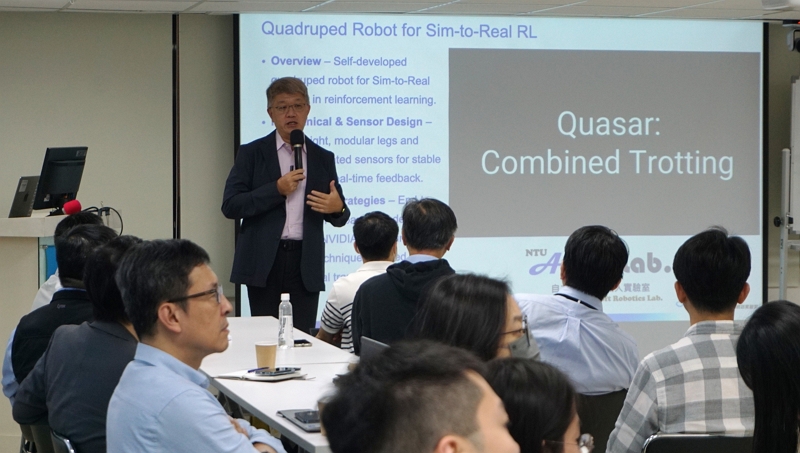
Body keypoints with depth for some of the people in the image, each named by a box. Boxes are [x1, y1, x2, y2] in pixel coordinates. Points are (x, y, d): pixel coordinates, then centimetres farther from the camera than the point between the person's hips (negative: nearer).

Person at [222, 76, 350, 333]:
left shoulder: (323, 158, 13)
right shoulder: (251, 154, 5)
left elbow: (339, 217, 15)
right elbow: (230, 206, -3)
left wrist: (337, 209, -9)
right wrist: (277, 190, -12)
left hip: (306, 265, 2)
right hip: (264, 263, -2)